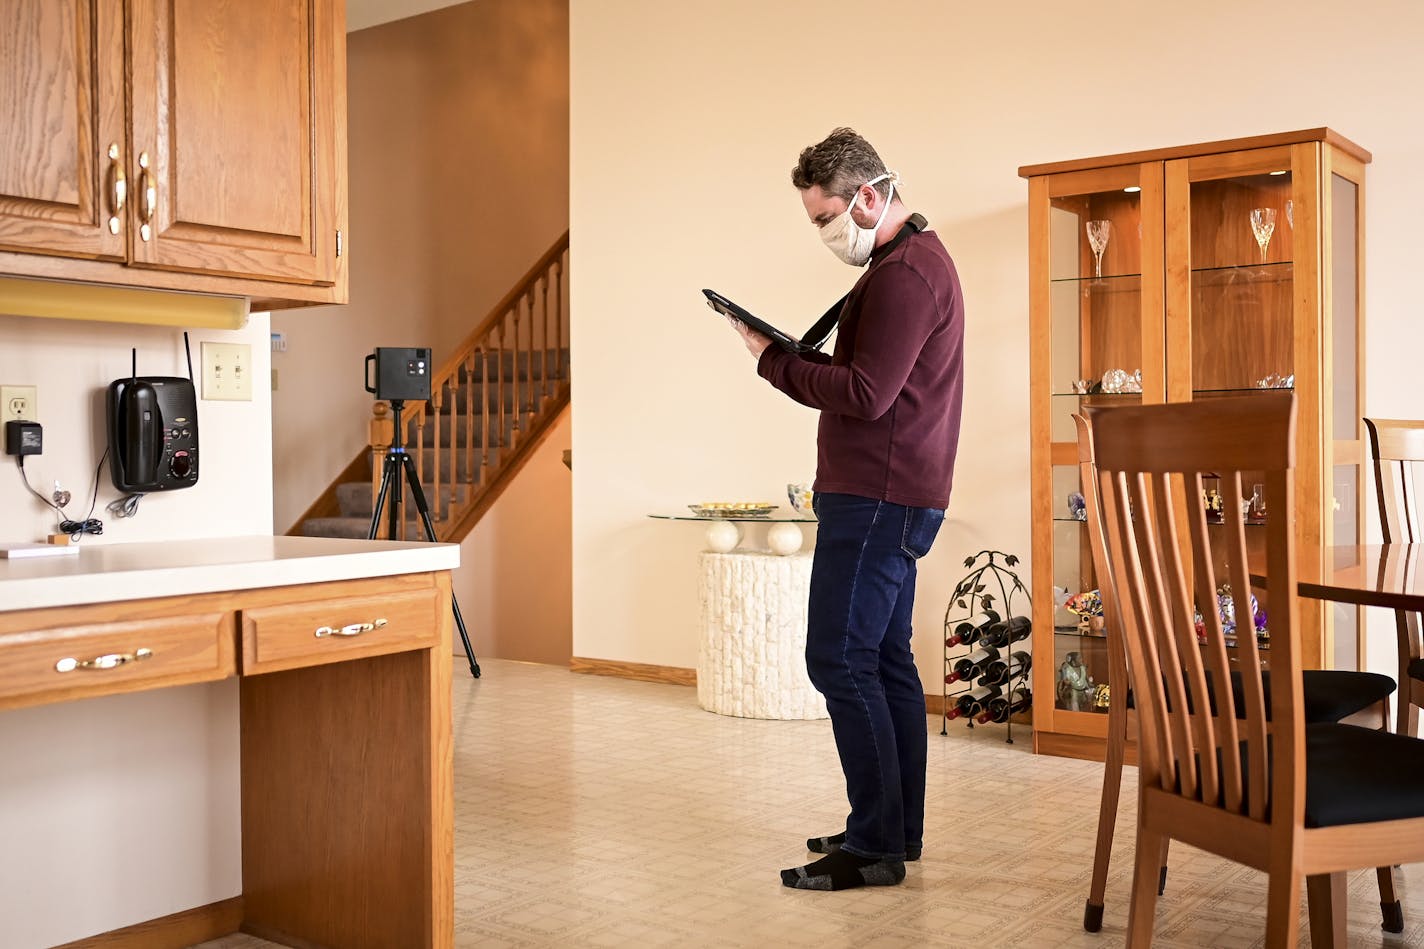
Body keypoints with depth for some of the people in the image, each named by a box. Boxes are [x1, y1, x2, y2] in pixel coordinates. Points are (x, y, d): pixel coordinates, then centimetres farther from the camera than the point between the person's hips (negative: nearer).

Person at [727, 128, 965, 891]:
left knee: (839, 660, -9)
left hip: (877, 498, -11)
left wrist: (774, 361, -11)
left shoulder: (905, 273, -14)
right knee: (885, 659, 13)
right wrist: (791, 360, 6)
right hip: (892, 495, 11)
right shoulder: (911, 258, 20)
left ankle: (873, 845, -2)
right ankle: (898, 829, 21)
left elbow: (866, 394, -21)